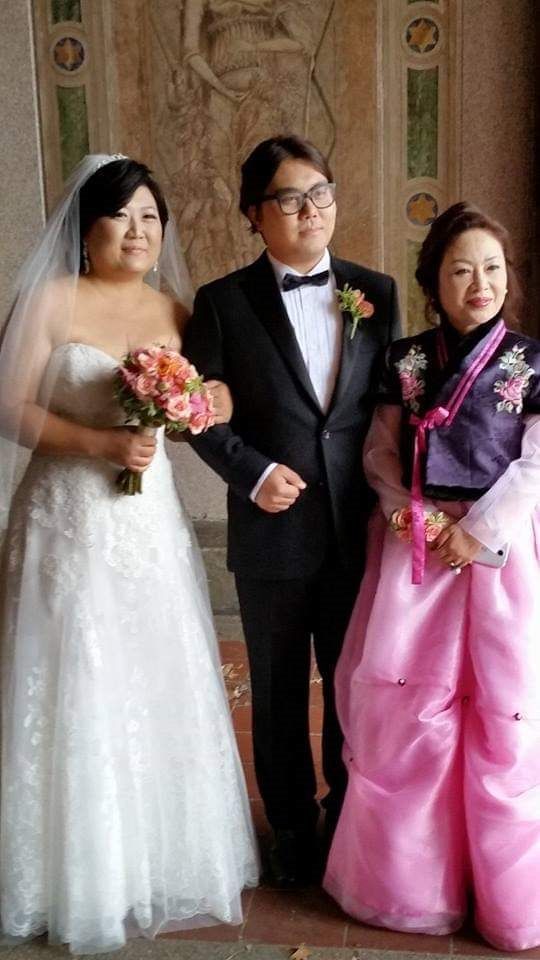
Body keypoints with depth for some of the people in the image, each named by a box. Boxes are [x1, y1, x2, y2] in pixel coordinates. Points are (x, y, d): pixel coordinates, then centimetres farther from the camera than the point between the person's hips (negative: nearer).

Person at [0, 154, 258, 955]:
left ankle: (164, 861, 31)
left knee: (159, 690, 10)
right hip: (68, 519, -3)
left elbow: (218, 404, 8)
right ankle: (81, 877, 24)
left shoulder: (175, 311, 7)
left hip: (150, 520, 4)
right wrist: (101, 444, -18)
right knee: (75, 695, 4)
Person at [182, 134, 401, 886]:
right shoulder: (223, 302, -3)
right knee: (279, 691, 14)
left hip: (360, 531, 2)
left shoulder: (377, 292, 4)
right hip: (274, 534, -1)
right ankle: (292, 828, 35)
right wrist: (253, 472, -15)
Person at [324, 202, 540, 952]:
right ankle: (413, 881, 25)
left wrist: (477, 531, -13)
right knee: (406, 709, 6)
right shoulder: (406, 359, 6)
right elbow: (379, 451, 7)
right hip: (415, 547, 3)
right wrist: (404, 510, -10)